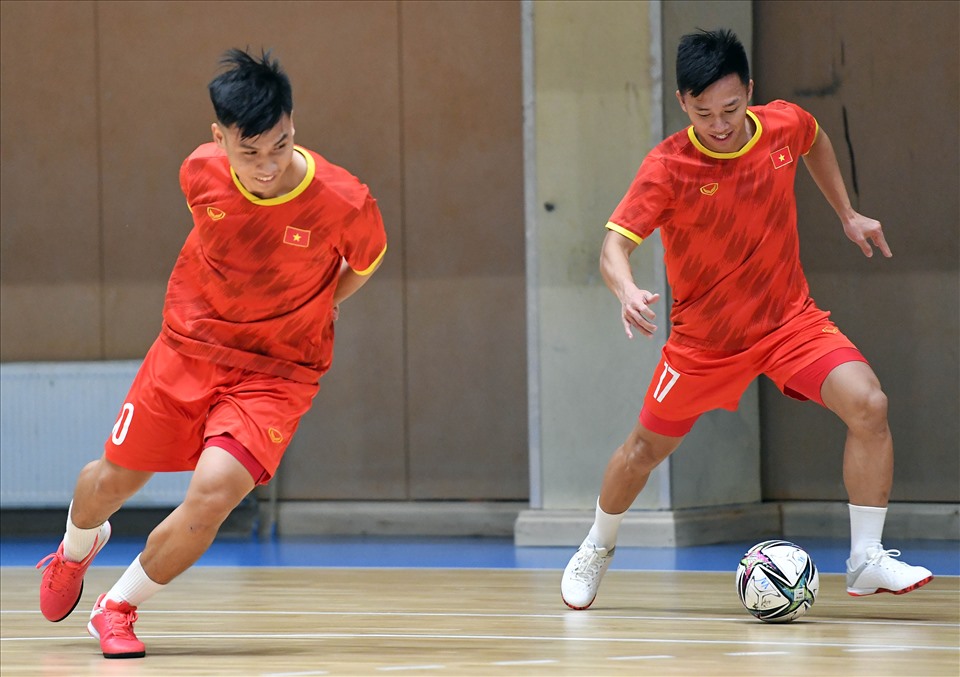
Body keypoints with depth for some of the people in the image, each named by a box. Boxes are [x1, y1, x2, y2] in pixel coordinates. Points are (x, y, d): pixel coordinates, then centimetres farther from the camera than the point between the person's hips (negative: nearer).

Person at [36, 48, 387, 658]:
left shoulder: (344, 201, -25)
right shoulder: (201, 172, -16)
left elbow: (366, 260, 1)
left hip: (277, 372, -3)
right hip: (189, 348, 3)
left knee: (212, 493, -24)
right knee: (112, 480, 15)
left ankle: (119, 608, 2)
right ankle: (77, 547, 54)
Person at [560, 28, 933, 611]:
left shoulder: (785, 125, -11)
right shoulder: (667, 166, -22)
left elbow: (816, 140, 16)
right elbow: (616, 242, -28)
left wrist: (848, 214, 13)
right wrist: (627, 291, -49)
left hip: (790, 319, 2)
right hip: (705, 338, -2)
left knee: (869, 405, -21)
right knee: (646, 450, 12)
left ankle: (867, 561, -13)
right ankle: (597, 550, 42)